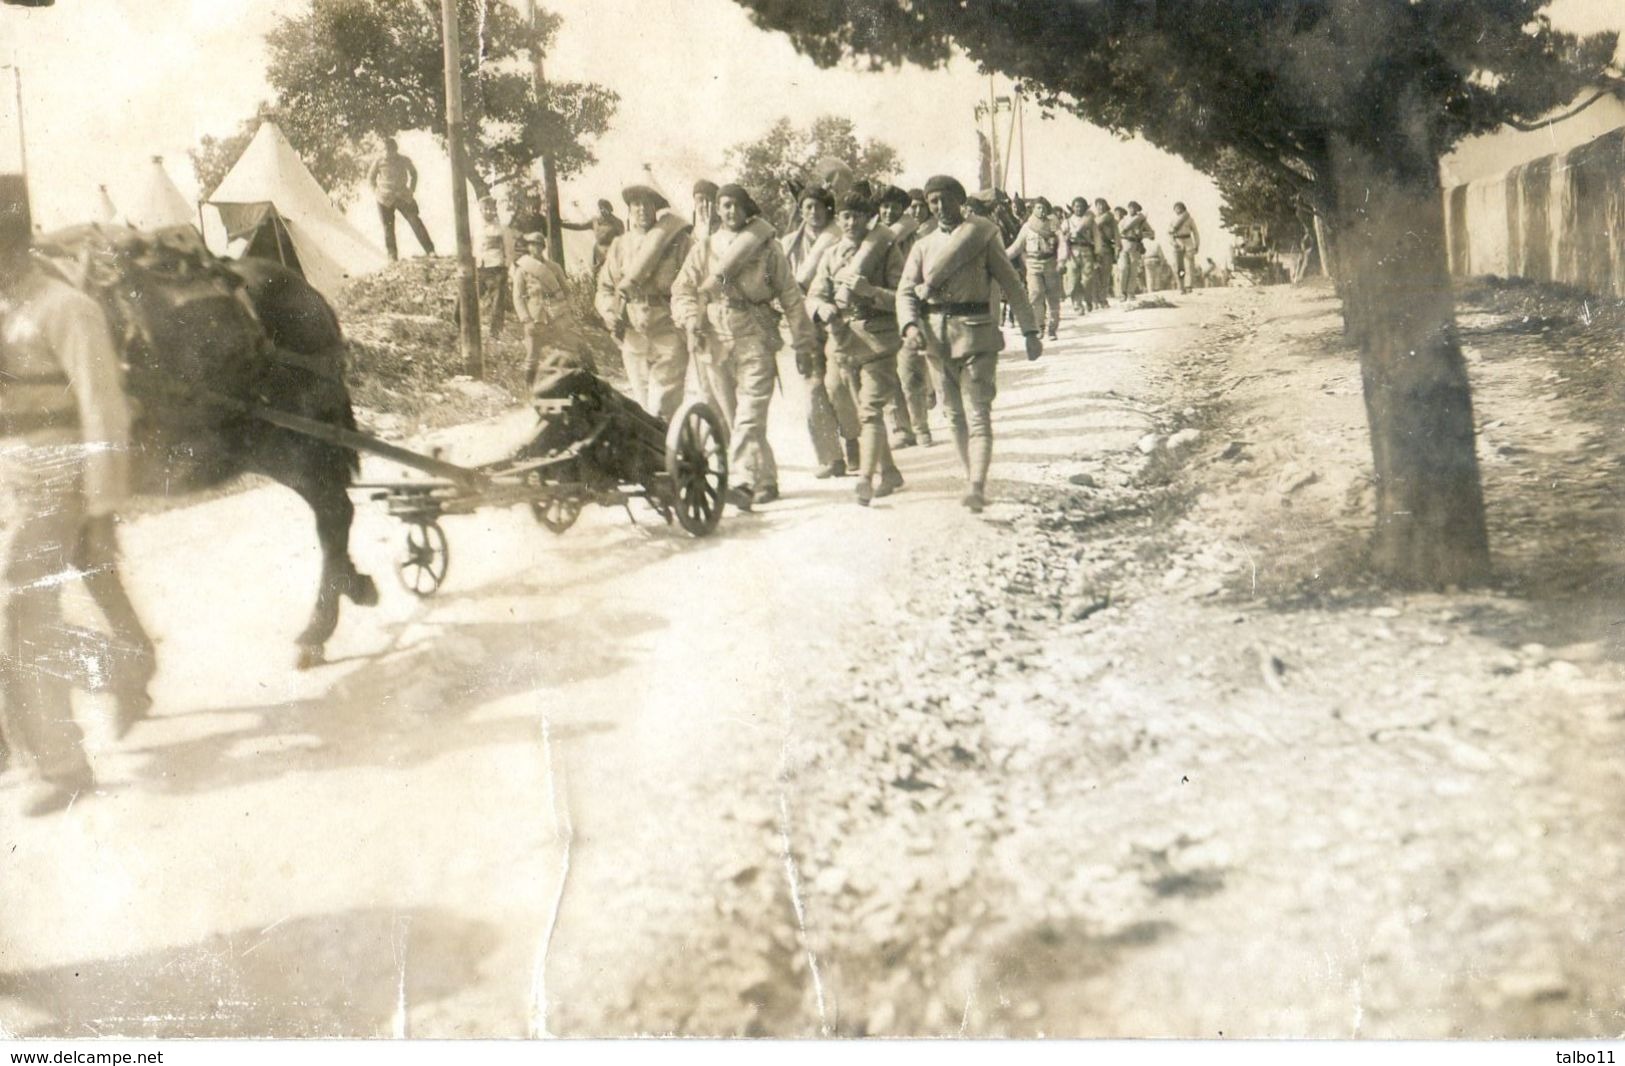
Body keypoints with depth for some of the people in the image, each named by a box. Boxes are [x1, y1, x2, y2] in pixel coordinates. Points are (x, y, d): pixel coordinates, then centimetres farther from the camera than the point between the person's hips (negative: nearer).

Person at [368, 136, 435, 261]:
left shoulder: (404, 160, -3)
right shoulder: (379, 162, -6)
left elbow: (413, 173, 16)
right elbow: (371, 178, 9)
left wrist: (412, 190, 8)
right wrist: (376, 192, 1)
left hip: (403, 197, 0)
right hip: (385, 199, 0)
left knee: (415, 222, -7)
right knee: (388, 227, 1)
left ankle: (430, 250, -5)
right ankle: (392, 257, 8)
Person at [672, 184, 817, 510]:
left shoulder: (767, 247, 6)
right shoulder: (704, 248, 14)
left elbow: (790, 296, 7)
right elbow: (682, 289, 12)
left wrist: (802, 342, 4)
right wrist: (691, 318, -8)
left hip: (755, 338, -4)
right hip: (716, 339, 4)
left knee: (750, 413, -15)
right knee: (724, 414, 7)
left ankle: (743, 481, -22)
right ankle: (765, 481, 18)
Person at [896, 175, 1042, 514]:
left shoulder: (984, 234, 3)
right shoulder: (923, 246, 13)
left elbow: (1012, 284, 3)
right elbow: (906, 290, 4)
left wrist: (1030, 332, -2)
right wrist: (910, 325, -17)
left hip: (977, 334, -4)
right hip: (938, 336, 4)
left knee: (977, 413, -12)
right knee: (955, 414, 10)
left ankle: (978, 487, -21)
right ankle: (972, 478, 21)